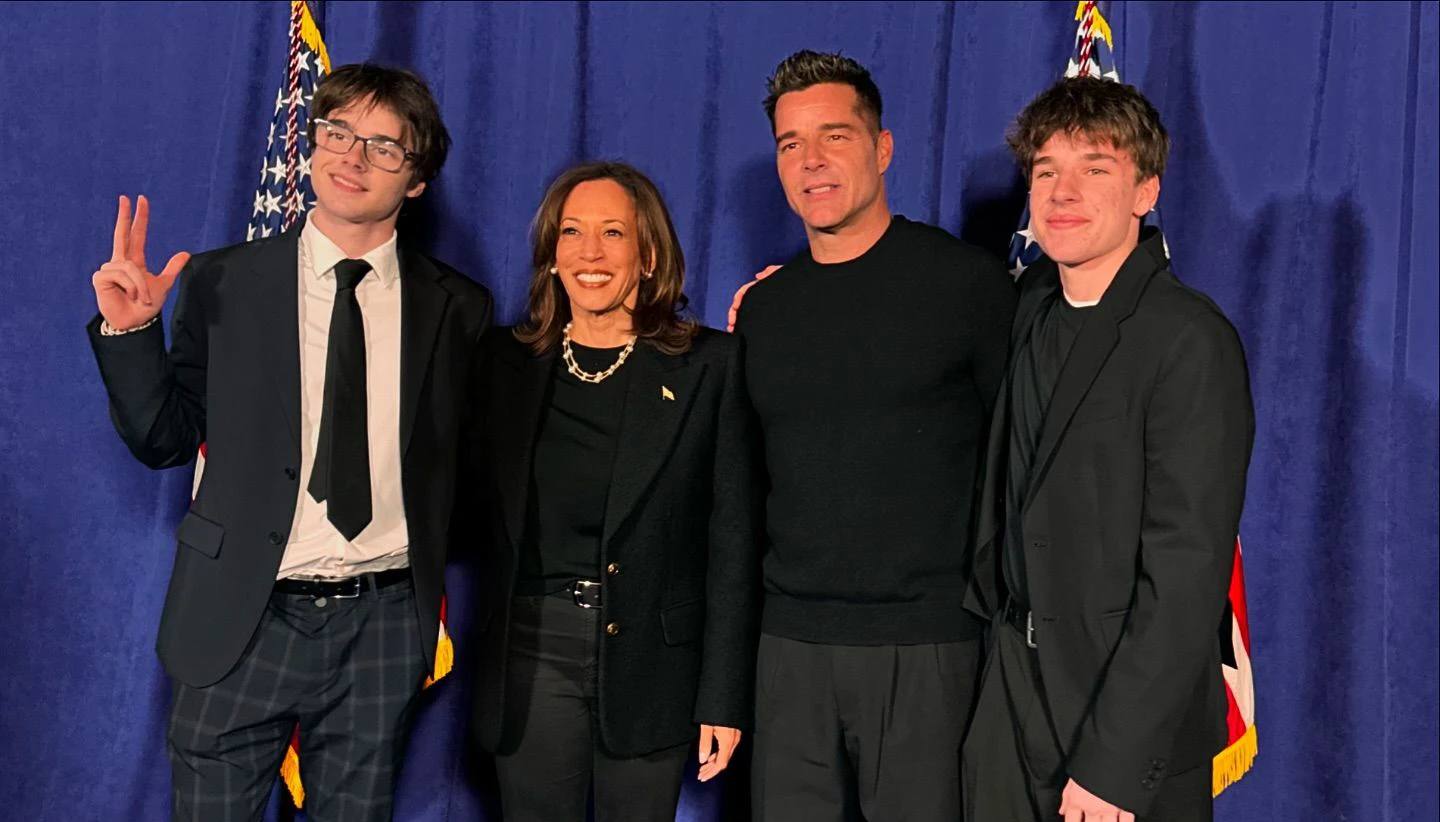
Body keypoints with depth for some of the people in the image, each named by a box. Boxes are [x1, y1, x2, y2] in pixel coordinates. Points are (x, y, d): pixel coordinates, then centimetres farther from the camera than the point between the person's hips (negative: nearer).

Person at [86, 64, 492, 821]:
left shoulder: (457, 307, 2)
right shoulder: (220, 283, 0)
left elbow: (458, 458, 9)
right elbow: (164, 442, 3)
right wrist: (129, 331, -9)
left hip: (383, 625, 1)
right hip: (242, 619, 0)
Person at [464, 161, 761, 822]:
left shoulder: (711, 365, -2)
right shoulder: (504, 362, 6)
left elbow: (733, 539, -3)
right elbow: (480, 505, 13)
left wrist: (724, 696, -5)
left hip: (654, 665, -1)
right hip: (531, 660, 2)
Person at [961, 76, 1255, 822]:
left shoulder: (1190, 341, -18)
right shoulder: (1033, 304, 4)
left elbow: (1186, 572, -19)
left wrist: (1114, 761, -19)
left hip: (1132, 722, -6)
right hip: (1010, 688, 6)